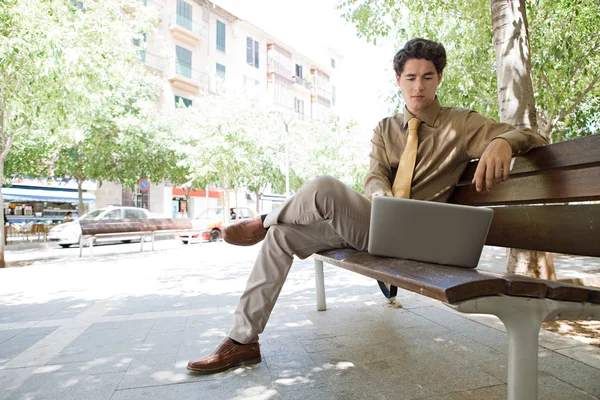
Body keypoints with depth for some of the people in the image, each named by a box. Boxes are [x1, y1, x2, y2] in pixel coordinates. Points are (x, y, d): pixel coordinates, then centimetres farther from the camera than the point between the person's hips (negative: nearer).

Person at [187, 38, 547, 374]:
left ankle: (267, 221, 2)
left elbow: (530, 137, -5)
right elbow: (375, 177, 0)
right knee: (282, 235, -5)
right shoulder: (385, 129, 14)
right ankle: (243, 340, 3)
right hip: (371, 223, 6)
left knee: (324, 187, -31)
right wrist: (381, 197, -26)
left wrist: (502, 142, -31)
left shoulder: (461, 124, 2)